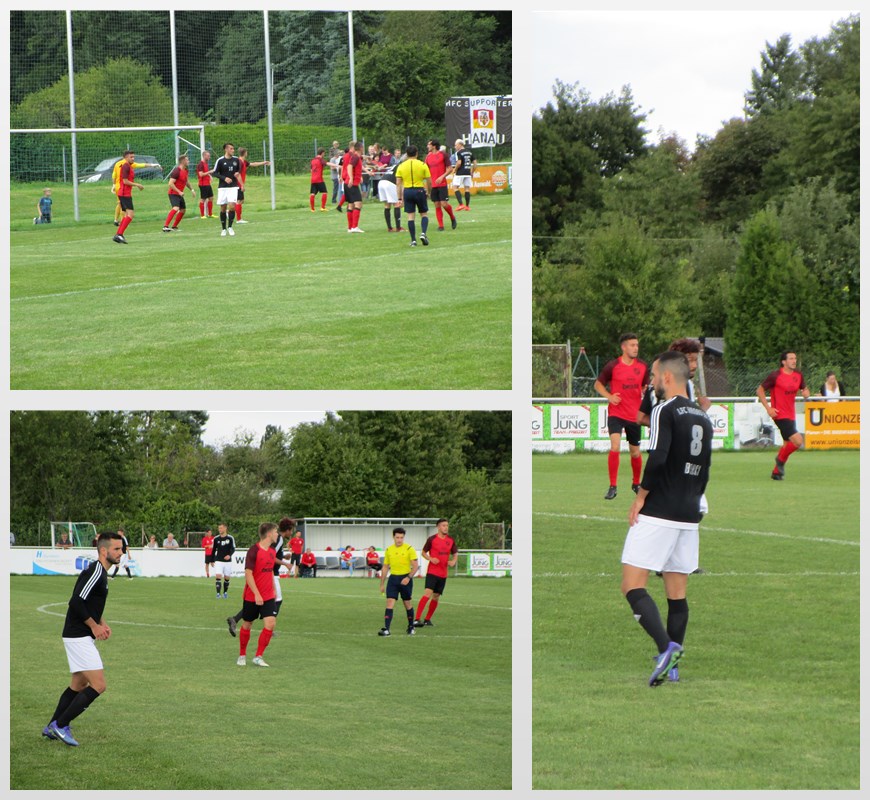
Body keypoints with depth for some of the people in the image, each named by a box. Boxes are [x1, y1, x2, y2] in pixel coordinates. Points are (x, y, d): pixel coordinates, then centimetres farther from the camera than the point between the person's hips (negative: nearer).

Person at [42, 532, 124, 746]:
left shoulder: (99, 572, 14)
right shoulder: (95, 572, -18)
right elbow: (77, 602, -25)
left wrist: (101, 623, 12)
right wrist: (94, 626, -16)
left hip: (81, 637, 11)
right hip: (79, 637, -11)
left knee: (79, 685, 19)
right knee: (98, 685, -11)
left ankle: (52, 728, 27)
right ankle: (60, 725, -5)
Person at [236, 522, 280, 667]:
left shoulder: (272, 550, 7)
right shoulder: (253, 551, -15)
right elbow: (248, 574, -18)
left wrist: (273, 589, 20)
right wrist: (257, 594, -23)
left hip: (268, 596, 5)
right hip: (251, 596, -5)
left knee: (270, 624, -10)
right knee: (246, 625, 8)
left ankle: (258, 657, -1)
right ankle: (242, 656, 27)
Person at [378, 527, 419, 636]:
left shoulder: (409, 549, -5)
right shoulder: (389, 550, 7)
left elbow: (415, 566, -8)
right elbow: (385, 567, 14)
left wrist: (408, 577, -22)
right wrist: (382, 584, 13)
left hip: (405, 579, -3)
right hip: (393, 578, 3)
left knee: (407, 604, 8)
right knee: (390, 603, -10)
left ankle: (411, 627, 26)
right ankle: (386, 629, -17)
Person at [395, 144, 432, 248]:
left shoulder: (401, 166, 2)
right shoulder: (422, 165, -2)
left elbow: (398, 183, 1)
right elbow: (429, 182, -1)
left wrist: (400, 198, 5)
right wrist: (428, 191, 17)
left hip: (407, 191, 1)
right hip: (419, 191, -1)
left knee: (410, 216, 4)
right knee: (424, 214, 12)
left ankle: (413, 240, 1)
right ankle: (423, 233, -10)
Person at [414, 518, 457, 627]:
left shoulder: (450, 540, 9)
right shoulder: (432, 539, -5)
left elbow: (455, 553, 20)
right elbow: (424, 552, 4)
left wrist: (453, 561, -1)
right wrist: (431, 559, -15)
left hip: (443, 574, 6)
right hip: (432, 572, -6)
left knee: (436, 597, 9)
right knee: (427, 594, -19)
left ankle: (427, 619, 23)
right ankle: (417, 619, -24)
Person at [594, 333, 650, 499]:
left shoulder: (642, 366, 4)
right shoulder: (612, 366, -7)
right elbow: (598, 384, 4)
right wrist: (609, 396, -13)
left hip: (635, 415, 4)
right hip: (616, 413, -4)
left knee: (635, 452, 12)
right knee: (615, 447, -19)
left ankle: (636, 483, 35)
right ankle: (612, 487, -12)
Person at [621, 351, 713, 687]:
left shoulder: (665, 411, -10)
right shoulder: (703, 417, 15)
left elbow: (657, 458, -22)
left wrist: (641, 496, -11)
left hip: (658, 513, -8)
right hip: (689, 515, 8)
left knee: (633, 586, -9)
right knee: (677, 593, 11)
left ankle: (667, 648, -26)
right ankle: (672, 665, 11)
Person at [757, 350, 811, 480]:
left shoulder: (798, 375, 6)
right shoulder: (775, 376, -12)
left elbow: (804, 388, 22)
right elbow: (760, 390, -5)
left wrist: (806, 392, -4)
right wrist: (768, 408, -13)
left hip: (790, 415, 8)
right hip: (780, 415, -8)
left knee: (787, 444, 14)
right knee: (798, 441, -18)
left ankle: (776, 472, 29)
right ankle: (781, 460, 6)